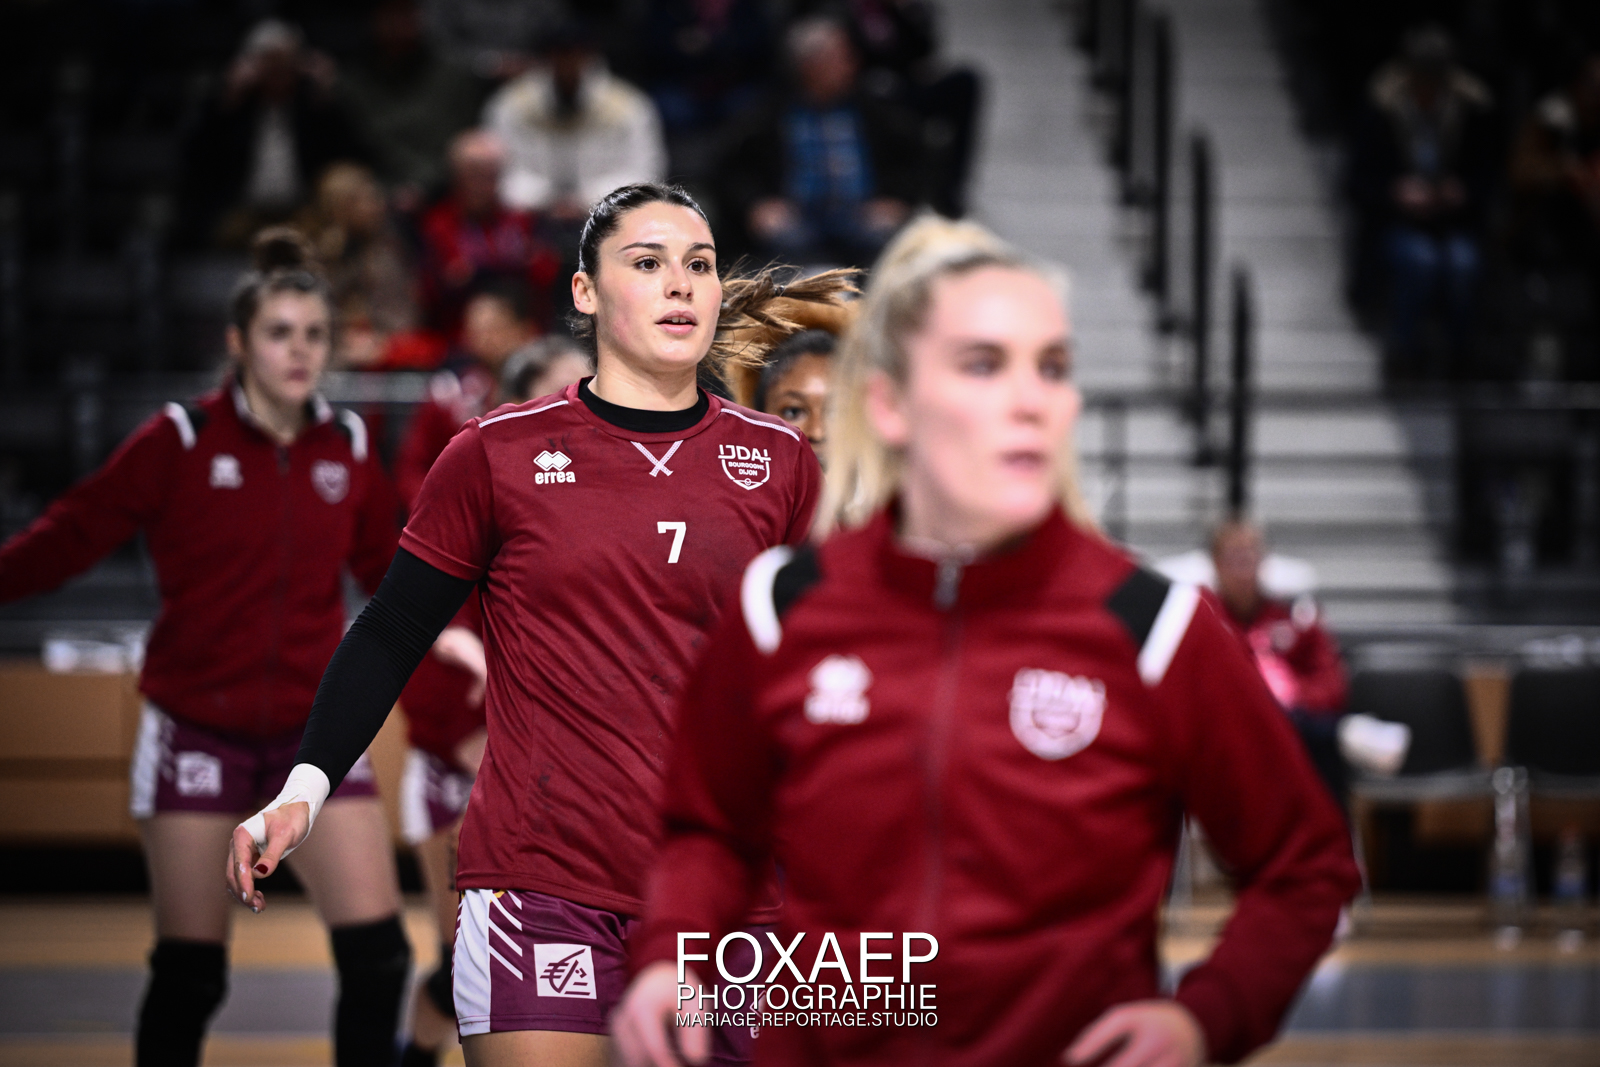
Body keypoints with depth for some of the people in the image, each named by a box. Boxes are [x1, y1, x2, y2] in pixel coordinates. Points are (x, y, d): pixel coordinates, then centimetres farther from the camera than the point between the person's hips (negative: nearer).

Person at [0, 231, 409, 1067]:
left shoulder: (347, 448, 3)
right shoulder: (181, 440, -7)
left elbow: (391, 568, 14)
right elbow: (71, 537, -8)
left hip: (311, 729, 3)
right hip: (197, 730, -3)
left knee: (376, 953, -8)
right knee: (189, 968, 1)